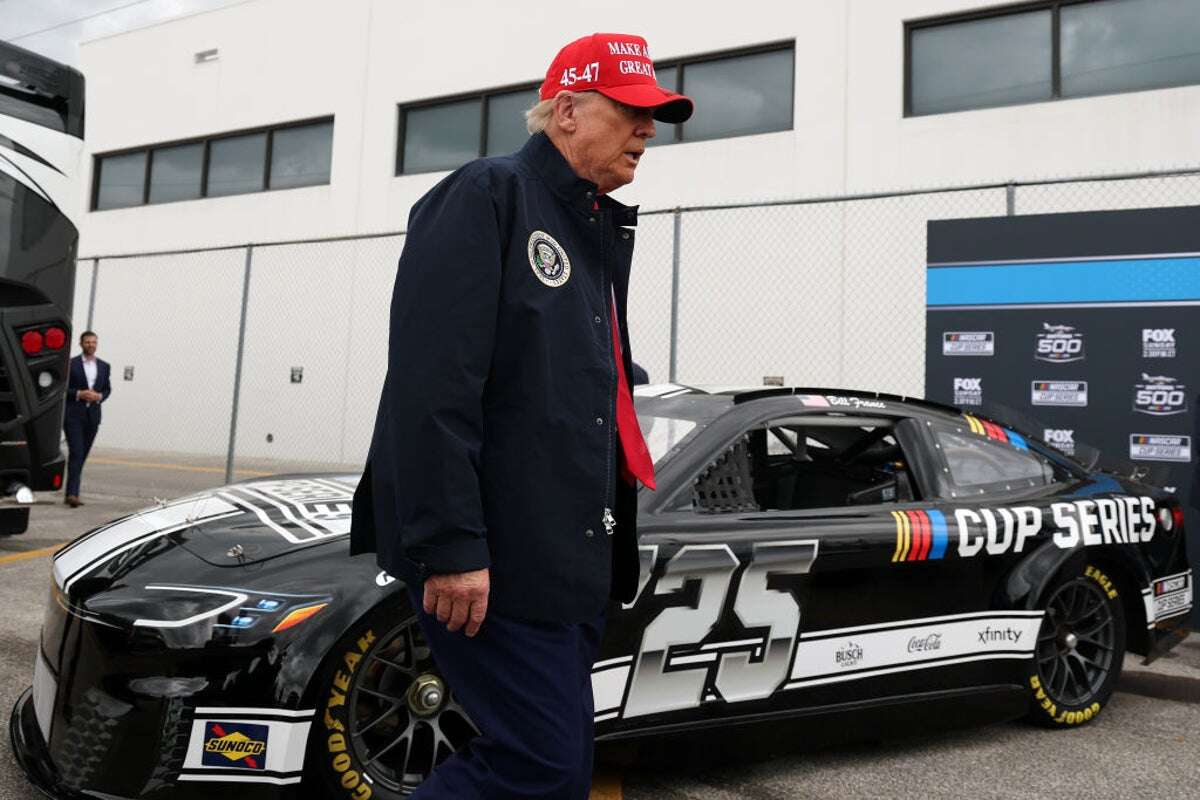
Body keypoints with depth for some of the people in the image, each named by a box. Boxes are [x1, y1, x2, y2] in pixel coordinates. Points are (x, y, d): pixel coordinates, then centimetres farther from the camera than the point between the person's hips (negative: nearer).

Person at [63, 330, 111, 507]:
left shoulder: (104, 366, 11)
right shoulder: (70, 364, -1)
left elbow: (108, 389, 15)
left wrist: (99, 396, -5)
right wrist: (79, 394, -16)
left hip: (92, 415, 4)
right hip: (73, 415, -4)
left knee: (82, 455, 8)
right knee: (76, 453, -14)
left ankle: (71, 493, 15)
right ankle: (72, 493, -17)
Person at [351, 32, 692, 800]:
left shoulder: (596, 230, 18)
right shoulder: (488, 195, -8)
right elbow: (432, 385, -18)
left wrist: (608, 541, 19)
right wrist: (448, 544, -23)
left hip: (570, 560, 9)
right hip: (493, 557, -9)